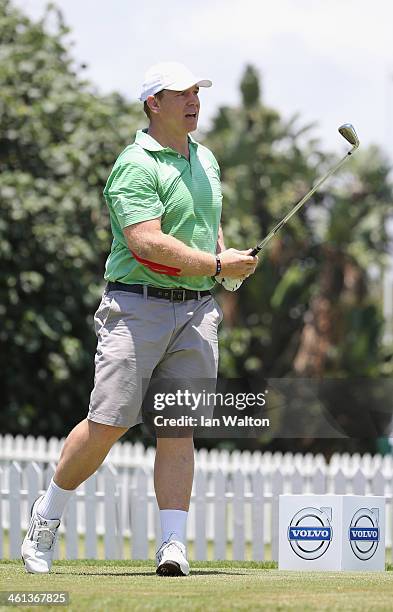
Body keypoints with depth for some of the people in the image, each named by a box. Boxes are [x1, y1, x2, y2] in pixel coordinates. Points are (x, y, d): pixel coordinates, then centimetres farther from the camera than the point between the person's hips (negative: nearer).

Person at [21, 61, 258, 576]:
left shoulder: (206, 159, 16)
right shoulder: (136, 167, -10)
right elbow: (148, 243, -21)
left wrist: (227, 255, 12)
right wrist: (216, 264, -19)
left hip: (197, 310, 6)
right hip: (137, 306, -6)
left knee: (178, 428, -2)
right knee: (107, 424, -7)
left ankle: (174, 544, -5)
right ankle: (48, 515, 13)